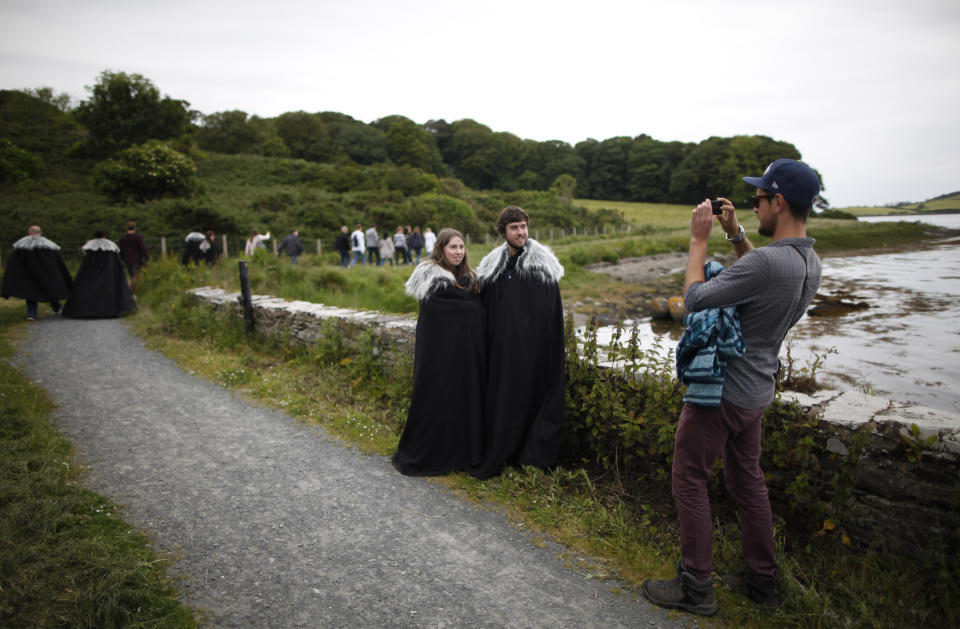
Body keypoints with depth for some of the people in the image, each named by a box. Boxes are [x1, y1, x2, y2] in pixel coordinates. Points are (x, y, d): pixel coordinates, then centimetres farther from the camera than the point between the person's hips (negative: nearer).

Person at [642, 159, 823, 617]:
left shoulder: (766, 262, -29)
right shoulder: (809, 262, 2)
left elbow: (695, 299, -22)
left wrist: (699, 240, -11)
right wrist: (735, 235, 14)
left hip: (721, 391, -9)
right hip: (756, 391, 9)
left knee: (689, 481, 4)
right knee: (747, 481, 20)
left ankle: (695, 588, 15)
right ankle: (763, 581, 33)